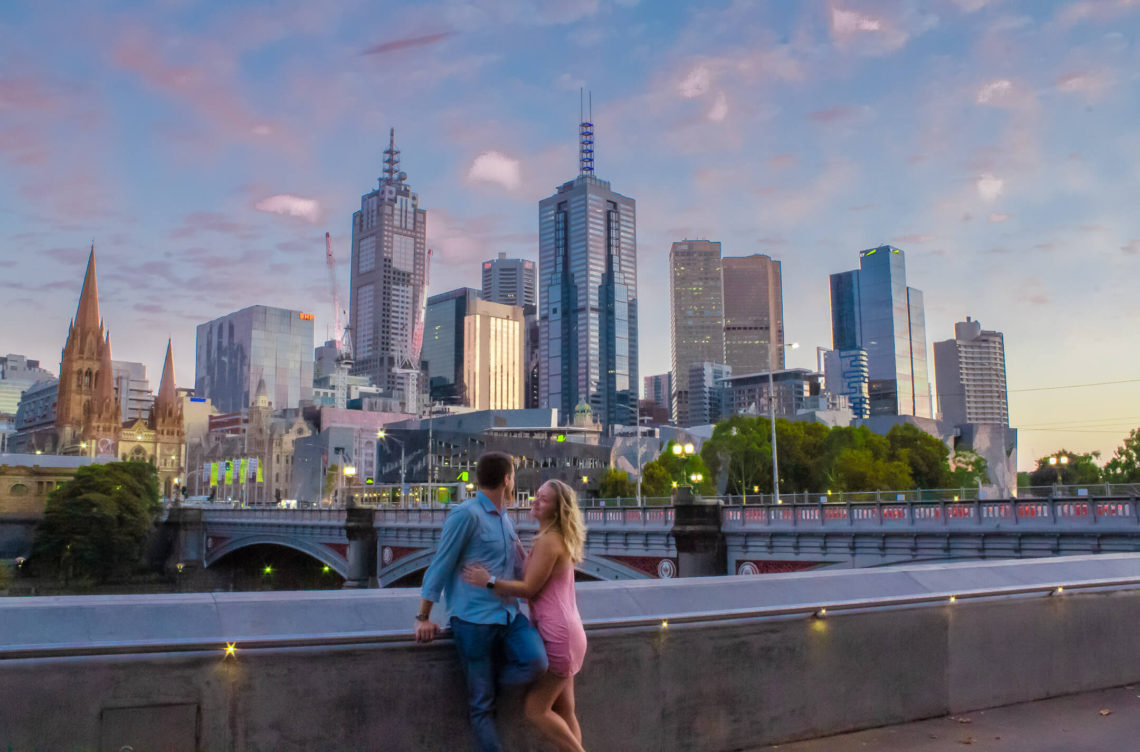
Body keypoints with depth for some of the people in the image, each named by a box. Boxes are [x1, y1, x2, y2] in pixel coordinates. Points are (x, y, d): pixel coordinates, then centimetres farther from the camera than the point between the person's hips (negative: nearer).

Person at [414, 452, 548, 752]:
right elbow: (441, 565, -8)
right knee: (481, 704, -1)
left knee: (535, 661, -18)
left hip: (508, 614, 6)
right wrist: (424, 618, -7)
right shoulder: (466, 514, -10)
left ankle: (484, 676, 6)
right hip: (474, 618, -6)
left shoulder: (506, 519, 16)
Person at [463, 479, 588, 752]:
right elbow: (538, 587, 18)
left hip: (558, 635, -10)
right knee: (564, 712, 13)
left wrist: (489, 582, -16)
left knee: (536, 710, -4)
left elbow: (530, 588, -18)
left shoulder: (548, 540, -16)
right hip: (563, 632, 10)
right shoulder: (558, 539, 15)